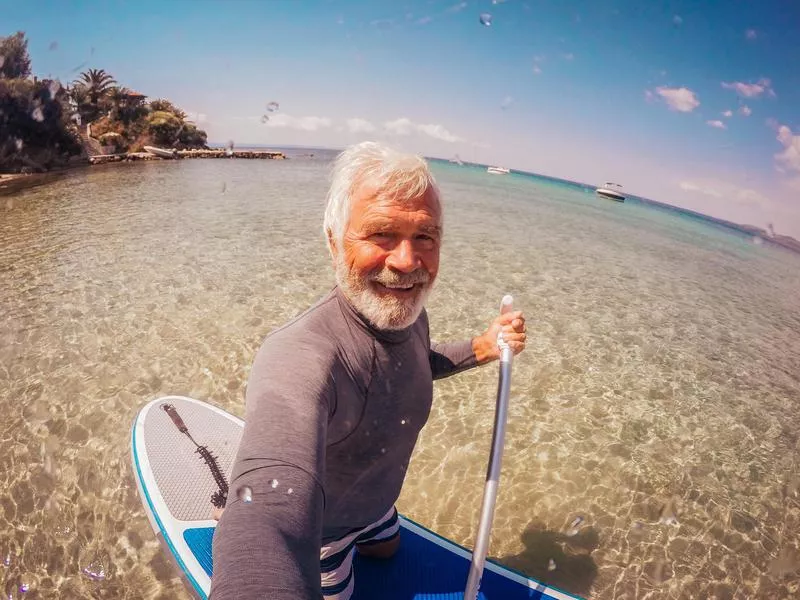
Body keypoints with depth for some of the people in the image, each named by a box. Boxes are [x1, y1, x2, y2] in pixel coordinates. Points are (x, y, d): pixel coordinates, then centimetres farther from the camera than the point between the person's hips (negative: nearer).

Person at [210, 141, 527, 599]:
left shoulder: (410, 314, -18)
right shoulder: (299, 359, -46)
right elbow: (270, 507, -63)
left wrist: (481, 348, -9)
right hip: (314, 527, -6)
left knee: (387, 550, 33)